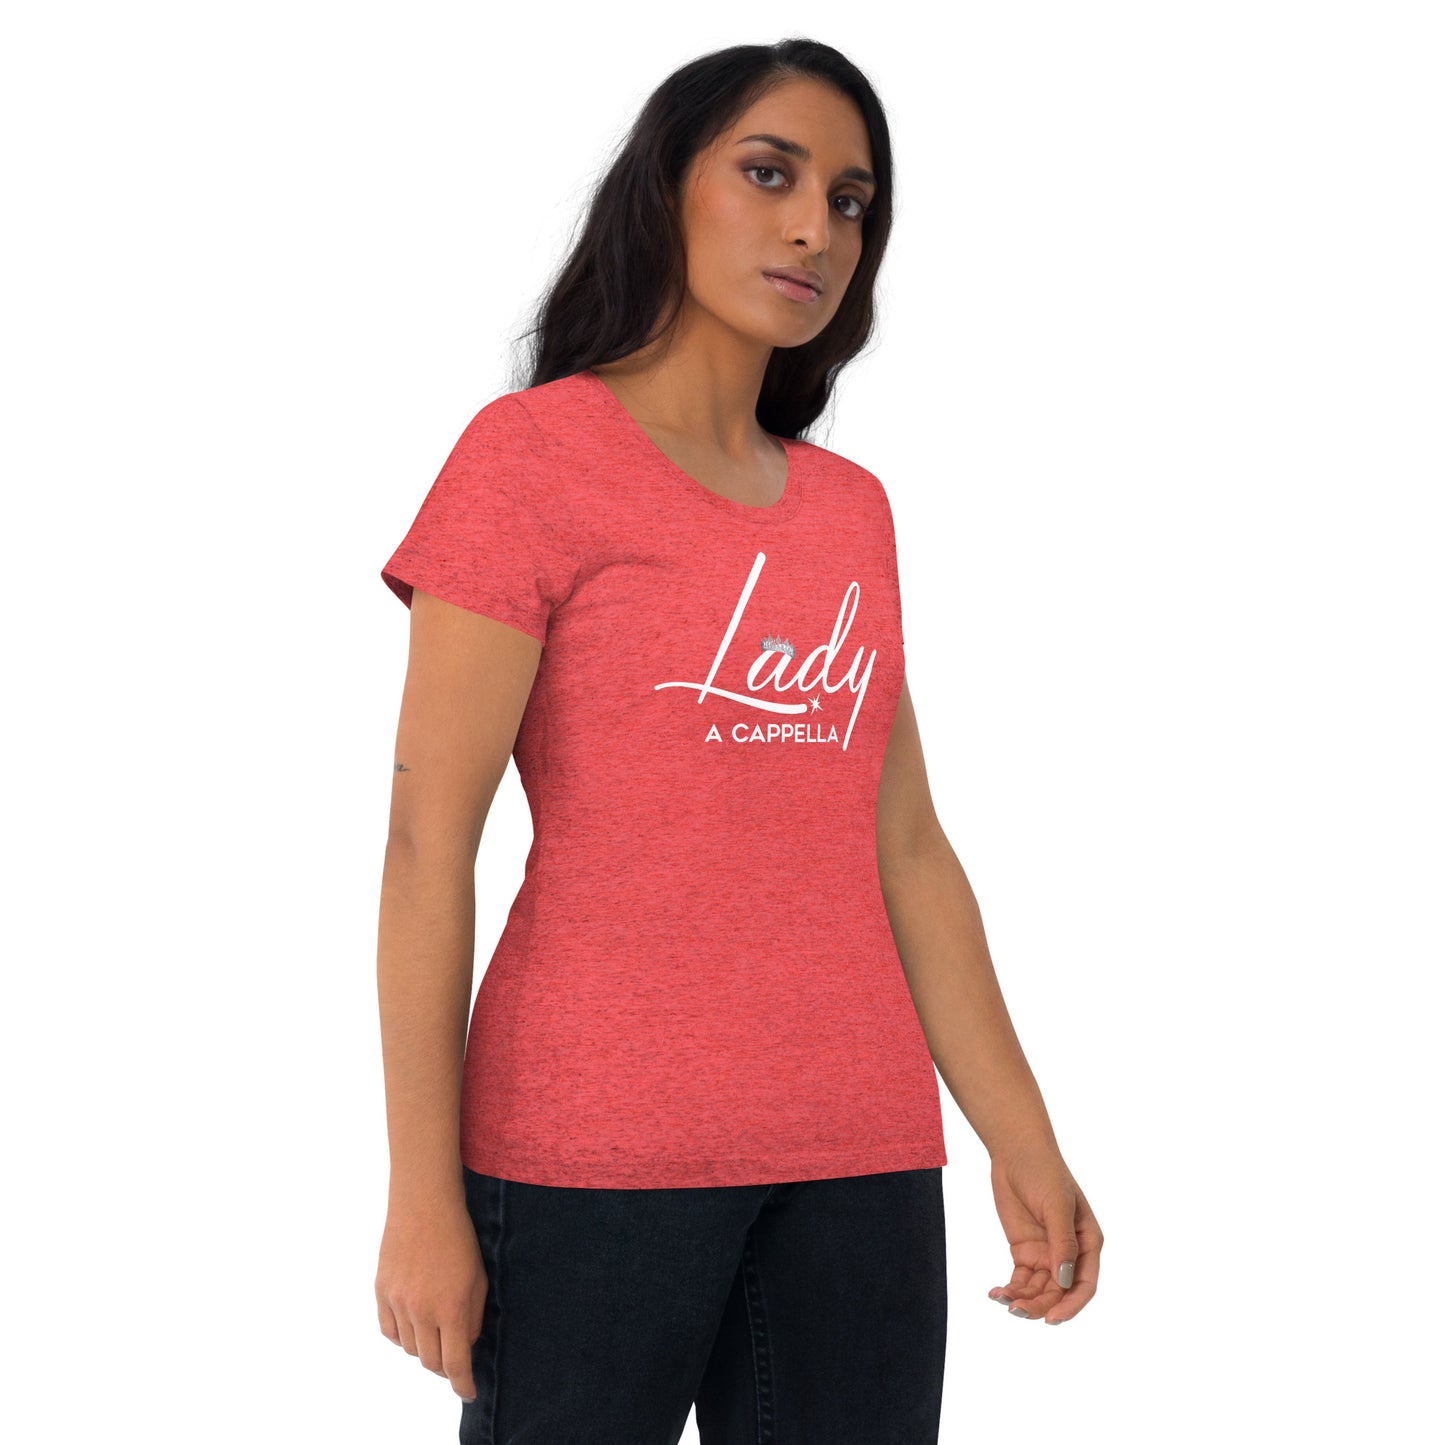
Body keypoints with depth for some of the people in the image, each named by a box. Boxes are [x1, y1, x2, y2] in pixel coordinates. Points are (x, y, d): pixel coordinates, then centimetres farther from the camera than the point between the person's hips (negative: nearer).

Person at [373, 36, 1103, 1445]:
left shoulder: (851, 509, 13)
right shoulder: (531, 452, -3)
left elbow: (906, 850, 14)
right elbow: (428, 839, -7)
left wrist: (1022, 1143, 9)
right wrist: (423, 1196, -11)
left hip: (861, 1162, 5)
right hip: (596, 1153, -5)